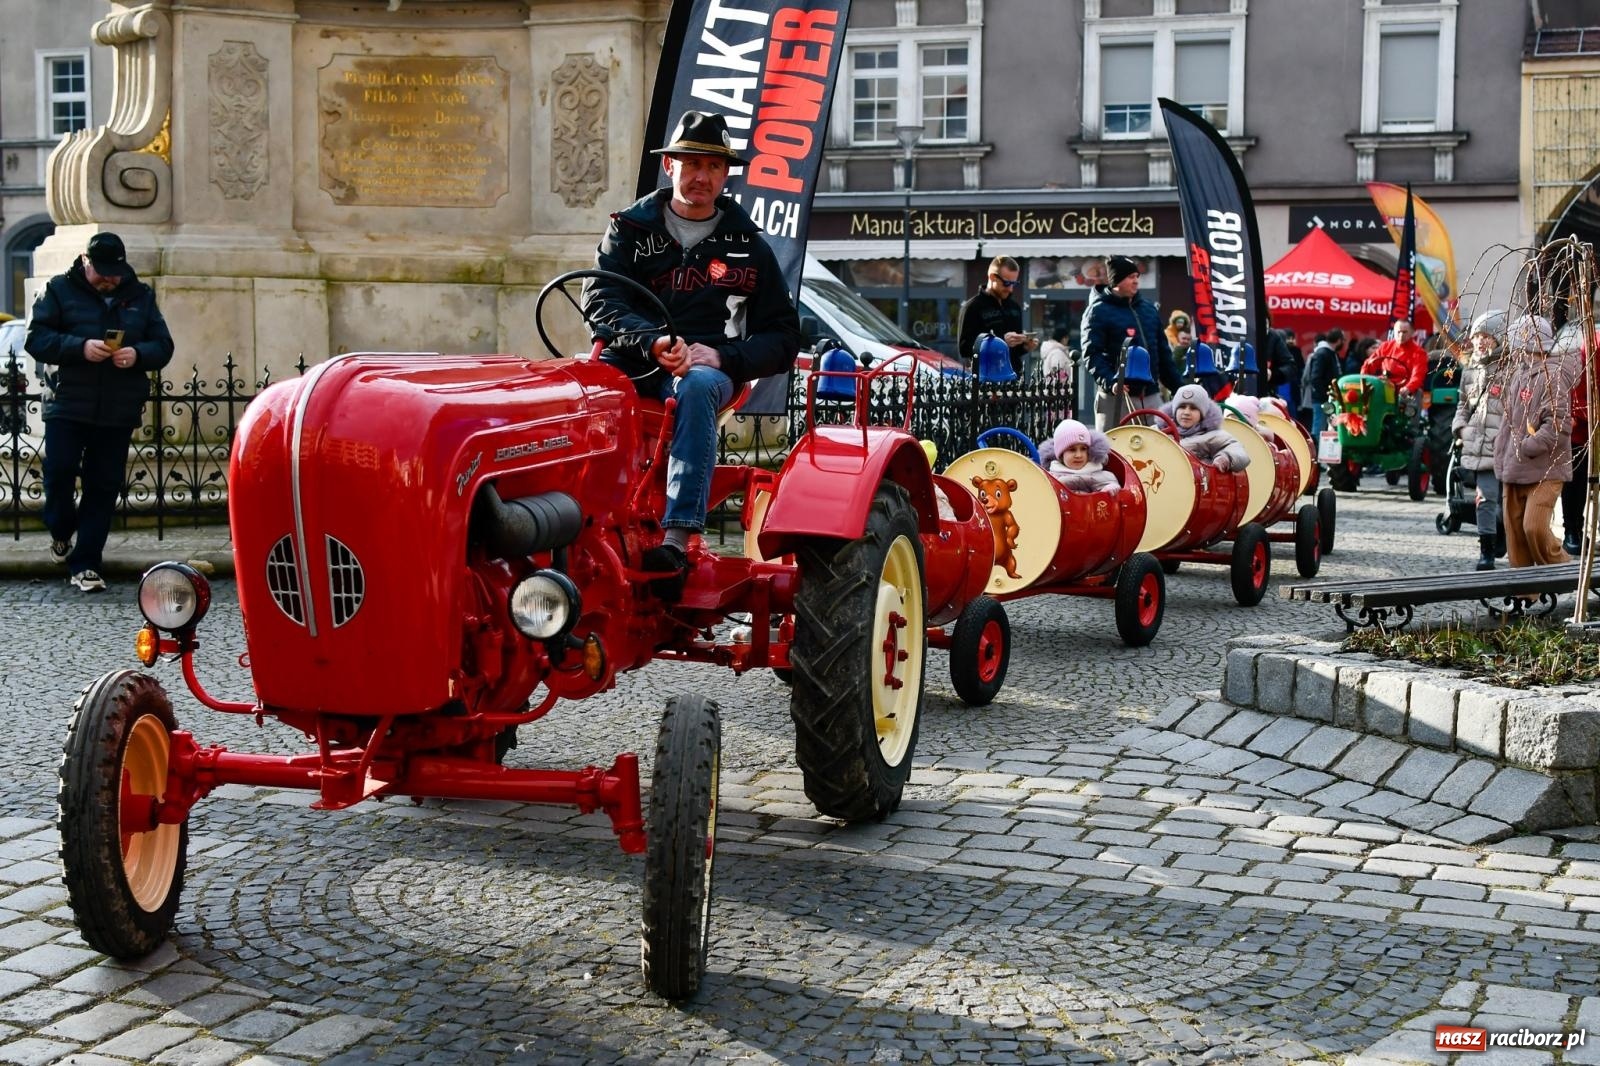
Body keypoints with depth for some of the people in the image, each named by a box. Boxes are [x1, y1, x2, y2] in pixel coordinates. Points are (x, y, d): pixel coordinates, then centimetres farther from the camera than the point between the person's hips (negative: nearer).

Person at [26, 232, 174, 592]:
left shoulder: (141, 296, 11)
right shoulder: (60, 290, 3)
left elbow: (163, 346, 9)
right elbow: (35, 339, -5)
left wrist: (138, 354, -13)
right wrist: (80, 347, -21)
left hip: (119, 412, 2)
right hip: (68, 404, -2)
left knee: (104, 487, 1)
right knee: (58, 472, -7)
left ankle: (85, 564, 8)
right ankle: (61, 531, 25)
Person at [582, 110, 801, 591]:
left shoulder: (747, 246, 16)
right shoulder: (630, 230, 15)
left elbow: (782, 337, 11)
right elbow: (600, 300, -2)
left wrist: (721, 356, -9)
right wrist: (653, 343, -22)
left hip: (708, 368, -1)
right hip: (631, 362, 1)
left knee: (696, 387, -38)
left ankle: (677, 540, -47)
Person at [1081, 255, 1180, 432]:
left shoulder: (1149, 309, 17)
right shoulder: (1098, 311, -4)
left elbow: (1163, 351, 21)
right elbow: (1092, 354, -12)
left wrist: (1178, 387, 15)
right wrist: (1110, 382, -27)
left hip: (1150, 395, 6)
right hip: (1116, 397, -6)